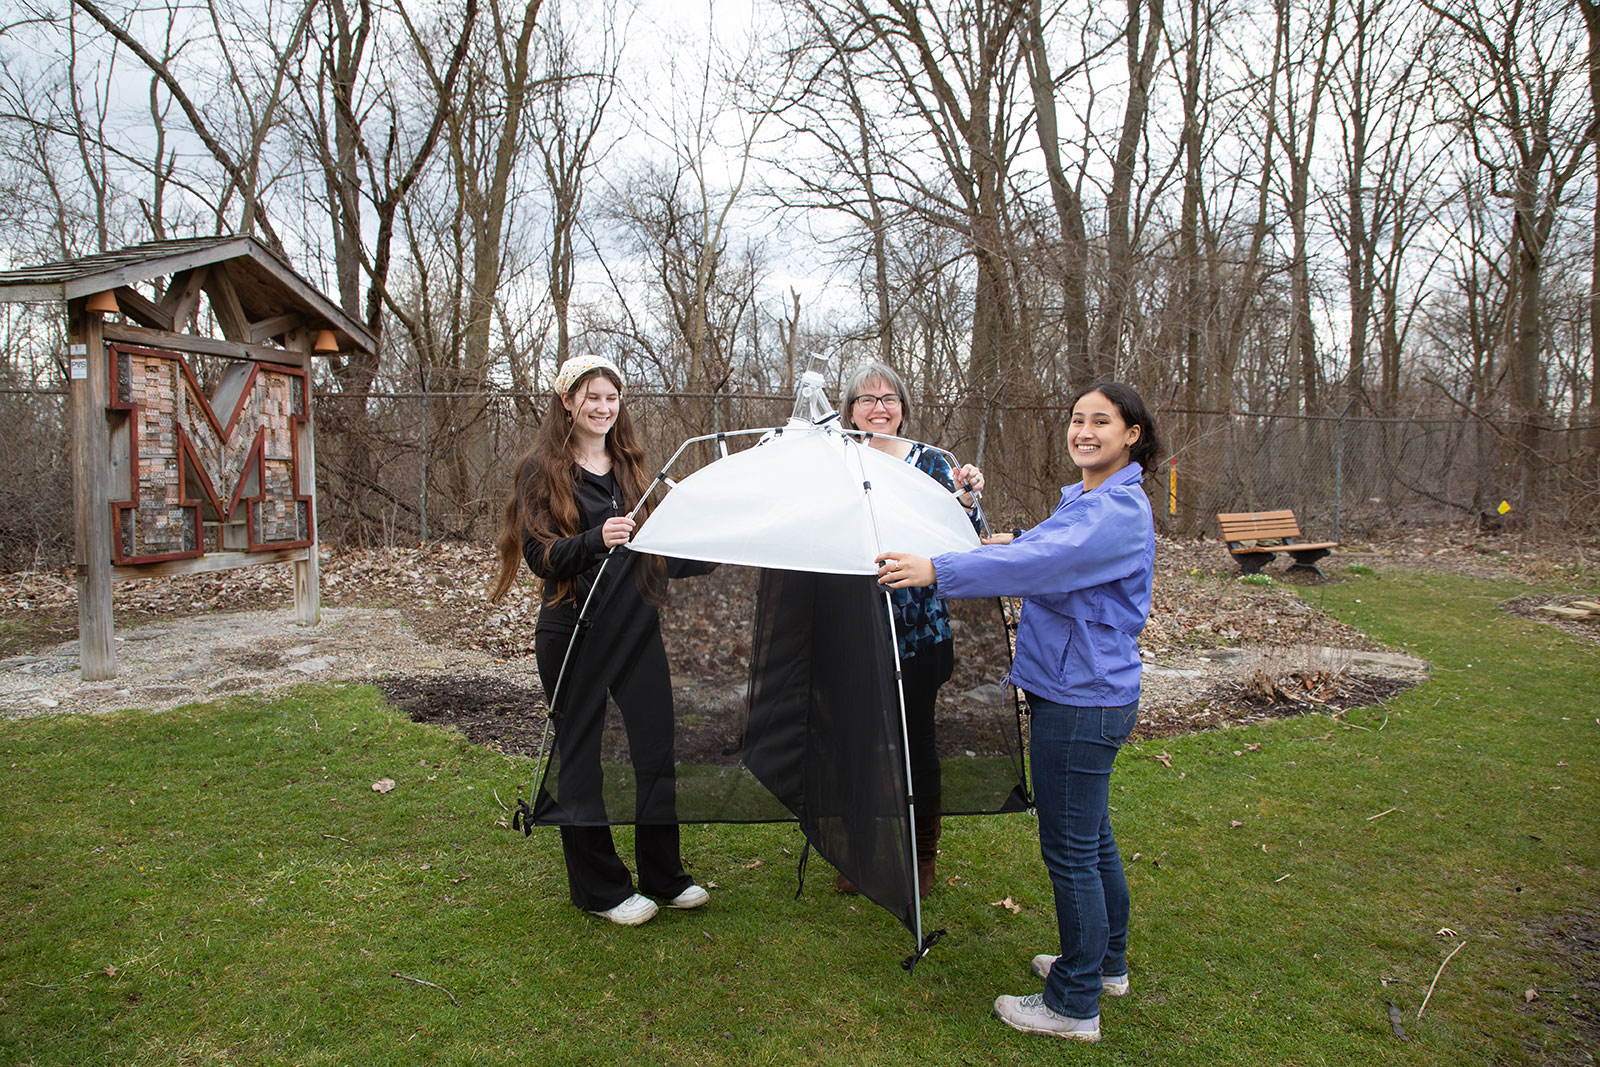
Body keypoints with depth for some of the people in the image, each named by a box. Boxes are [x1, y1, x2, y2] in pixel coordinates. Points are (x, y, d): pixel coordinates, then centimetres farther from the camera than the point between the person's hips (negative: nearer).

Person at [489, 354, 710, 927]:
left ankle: (664, 875, 22)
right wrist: (596, 539, -27)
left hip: (637, 628, 5)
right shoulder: (541, 471, -2)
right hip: (573, 633, -5)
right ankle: (601, 889, 19)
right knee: (580, 756, 4)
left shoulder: (629, 466, 14)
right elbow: (539, 554, -13)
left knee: (657, 748, 6)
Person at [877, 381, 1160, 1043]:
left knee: (1070, 851, 0)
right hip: (1082, 695, 10)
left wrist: (937, 570, -38)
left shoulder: (1117, 511, -19)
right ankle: (1106, 963, 39)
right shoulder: (1083, 500, 14)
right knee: (1092, 839, 22)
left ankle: (1074, 1006, 15)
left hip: (1083, 703, -10)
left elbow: (1040, 563, -34)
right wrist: (1017, 544, 18)